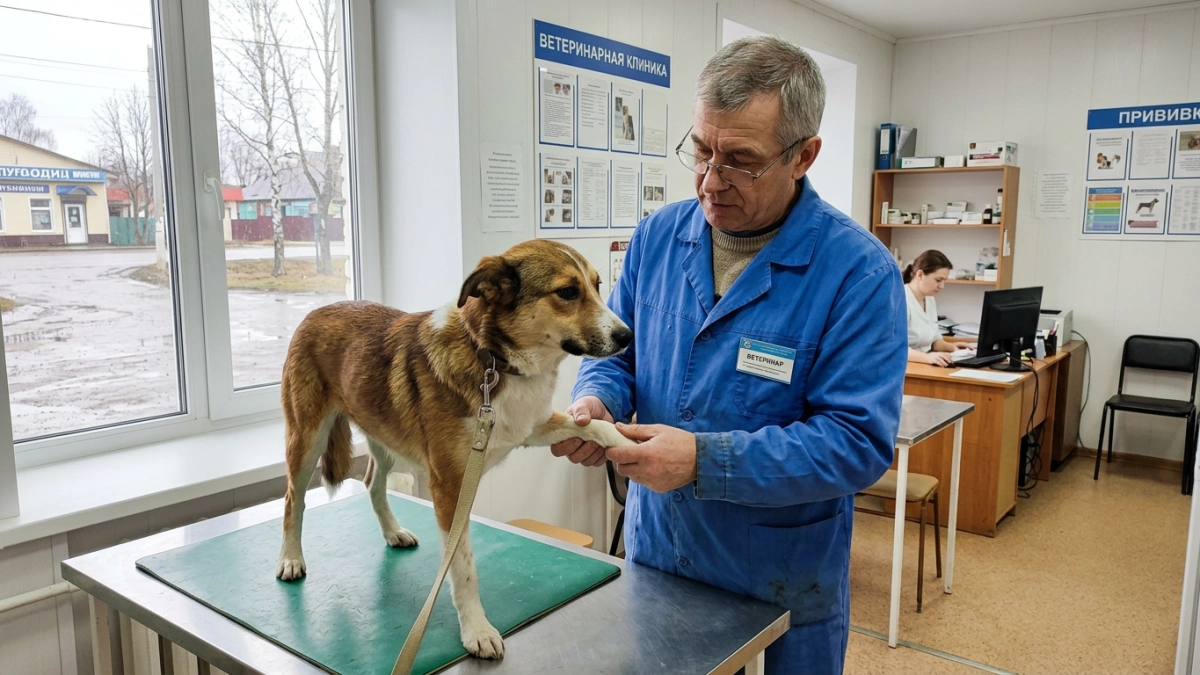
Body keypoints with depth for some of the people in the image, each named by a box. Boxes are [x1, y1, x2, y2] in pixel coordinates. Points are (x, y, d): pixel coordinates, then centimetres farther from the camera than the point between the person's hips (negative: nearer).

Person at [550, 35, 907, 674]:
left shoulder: (858, 271, -19)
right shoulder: (656, 236, -4)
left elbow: (858, 440, -23)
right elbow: (616, 352, 5)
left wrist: (705, 461, -32)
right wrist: (595, 402, -18)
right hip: (653, 551, 4)